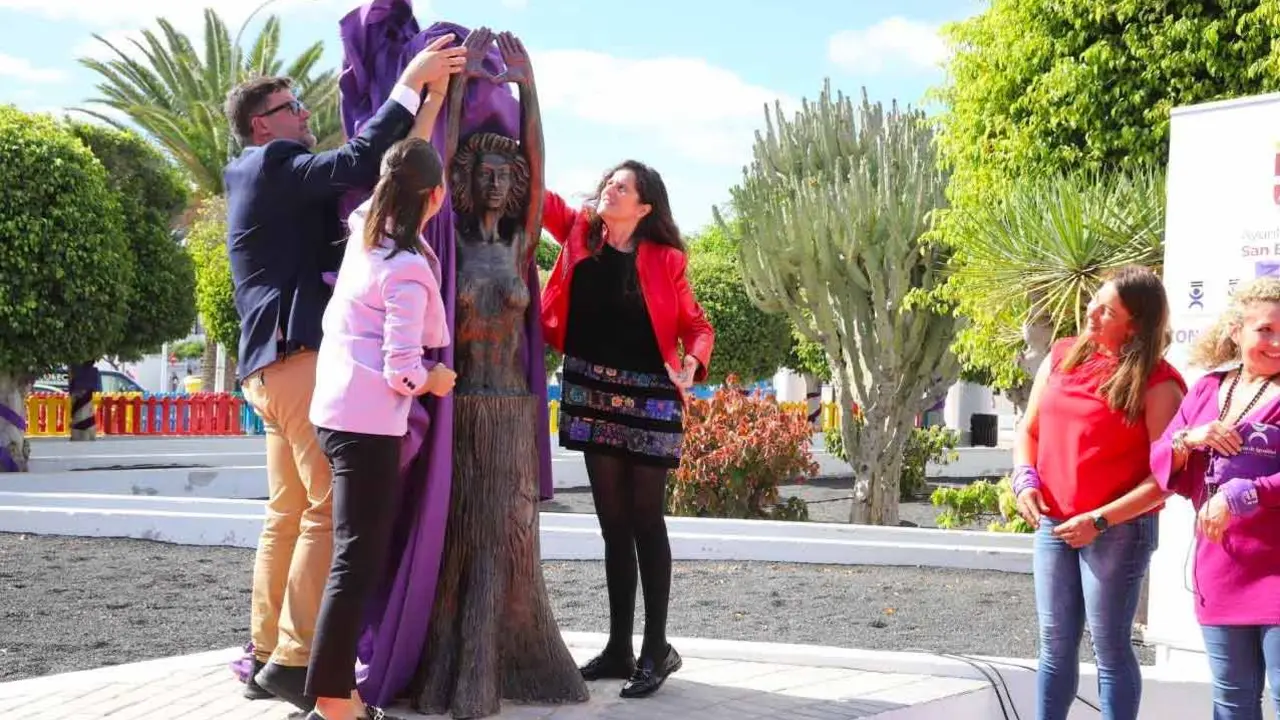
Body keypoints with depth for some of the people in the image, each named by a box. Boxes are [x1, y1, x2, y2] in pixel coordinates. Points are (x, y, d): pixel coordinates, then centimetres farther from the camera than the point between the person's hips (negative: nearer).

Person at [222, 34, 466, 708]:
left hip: (275, 362, 10)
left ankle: (268, 656, 14)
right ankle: (295, 660, -11)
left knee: (290, 513, 11)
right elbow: (357, 163, -21)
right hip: (302, 356, -10)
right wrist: (409, 83, -15)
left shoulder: (265, 178, 24)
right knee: (332, 508, -11)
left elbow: (347, 178, 24)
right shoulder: (273, 163, -6)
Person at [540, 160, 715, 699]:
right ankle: (619, 647, 14)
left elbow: (697, 324, 1)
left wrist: (693, 362, -18)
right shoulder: (580, 232, 5)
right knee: (613, 522, 8)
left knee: (645, 520, -1)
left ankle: (656, 648, 6)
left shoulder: (664, 260, -4)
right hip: (594, 396, 4)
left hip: (649, 397, -4)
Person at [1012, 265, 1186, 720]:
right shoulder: (1061, 358, 6)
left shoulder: (1157, 384, -11)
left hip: (1119, 531, -5)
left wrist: (1100, 521, -19)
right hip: (1053, 525, 5)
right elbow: (1029, 430, 15)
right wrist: (1025, 479, -4)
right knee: (1055, 647, 12)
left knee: (1110, 648, 0)